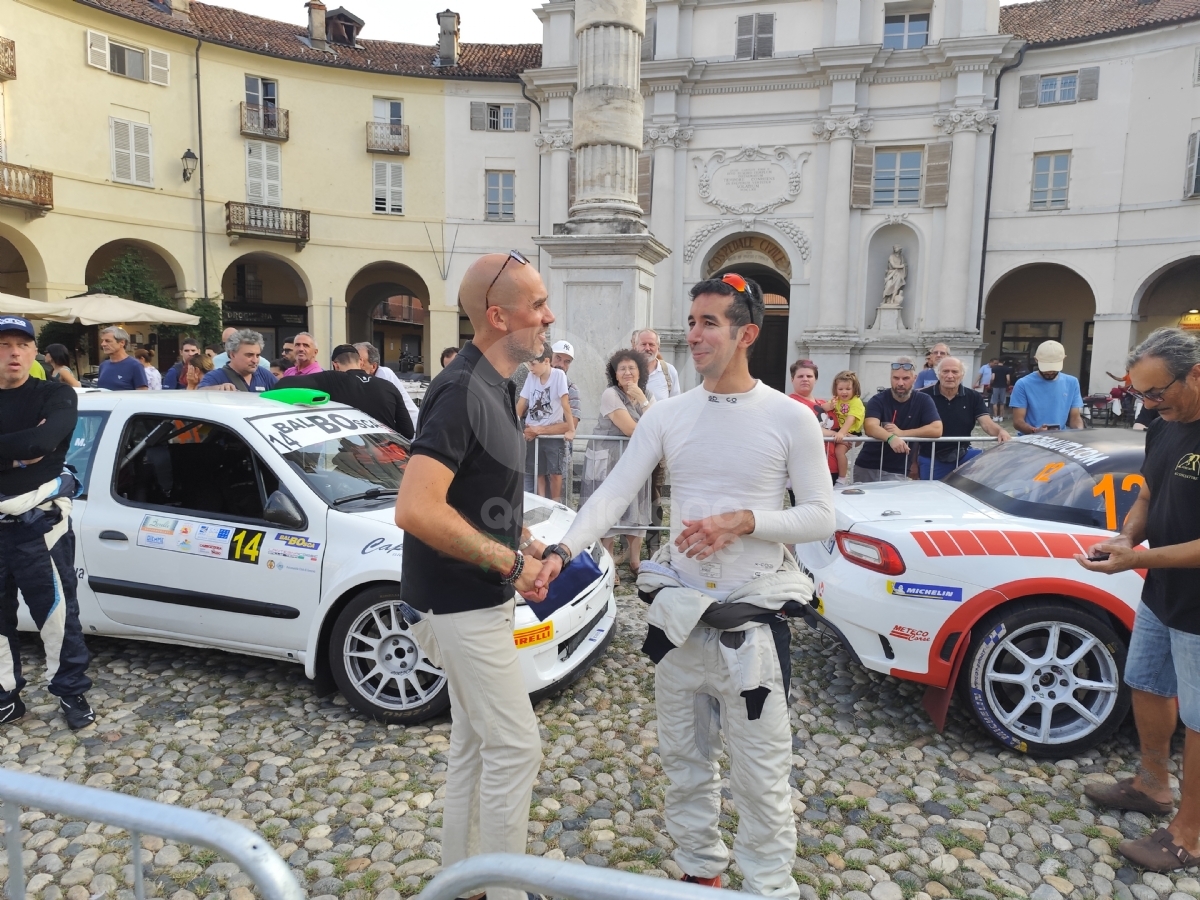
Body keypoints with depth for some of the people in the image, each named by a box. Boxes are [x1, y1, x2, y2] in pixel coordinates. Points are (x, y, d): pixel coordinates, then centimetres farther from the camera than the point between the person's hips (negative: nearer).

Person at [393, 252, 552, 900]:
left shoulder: (494, 387, 9)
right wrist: (510, 561, -21)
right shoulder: (462, 390, -21)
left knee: (473, 743, 19)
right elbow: (415, 509, -30)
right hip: (462, 604, -10)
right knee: (515, 749, 1)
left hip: (478, 600, 10)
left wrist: (524, 543, 4)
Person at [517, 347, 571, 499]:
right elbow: (521, 403, 3)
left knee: (555, 473, -4)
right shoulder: (531, 376, 2)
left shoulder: (558, 375, -11)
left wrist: (571, 429, -19)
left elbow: (565, 404, -15)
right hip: (532, 434, 4)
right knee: (538, 473, 7)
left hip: (553, 435, -4)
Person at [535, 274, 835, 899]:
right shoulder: (667, 415, 2)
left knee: (760, 776, 5)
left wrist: (742, 522, -18)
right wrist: (562, 550, -21)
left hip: (751, 618, -3)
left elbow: (819, 516, -4)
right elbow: (614, 493, -6)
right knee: (683, 760, 19)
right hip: (678, 613, 4)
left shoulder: (790, 419, -6)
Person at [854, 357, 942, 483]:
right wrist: (891, 437, -42)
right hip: (867, 466, 0)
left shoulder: (923, 400, -2)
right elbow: (870, 427, -22)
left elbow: (937, 430, -13)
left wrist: (901, 433, -20)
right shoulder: (878, 400, -6)